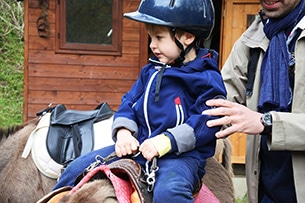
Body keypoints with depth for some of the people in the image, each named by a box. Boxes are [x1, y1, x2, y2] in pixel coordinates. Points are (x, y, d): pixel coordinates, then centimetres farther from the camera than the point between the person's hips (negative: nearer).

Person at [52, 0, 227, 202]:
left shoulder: (207, 79, -8)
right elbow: (129, 103, 14)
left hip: (182, 154, -6)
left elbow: (206, 122, -16)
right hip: (138, 147, 6)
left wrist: (166, 141, -25)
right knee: (77, 168, 2)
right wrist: (124, 132, -6)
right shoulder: (151, 71, 12)